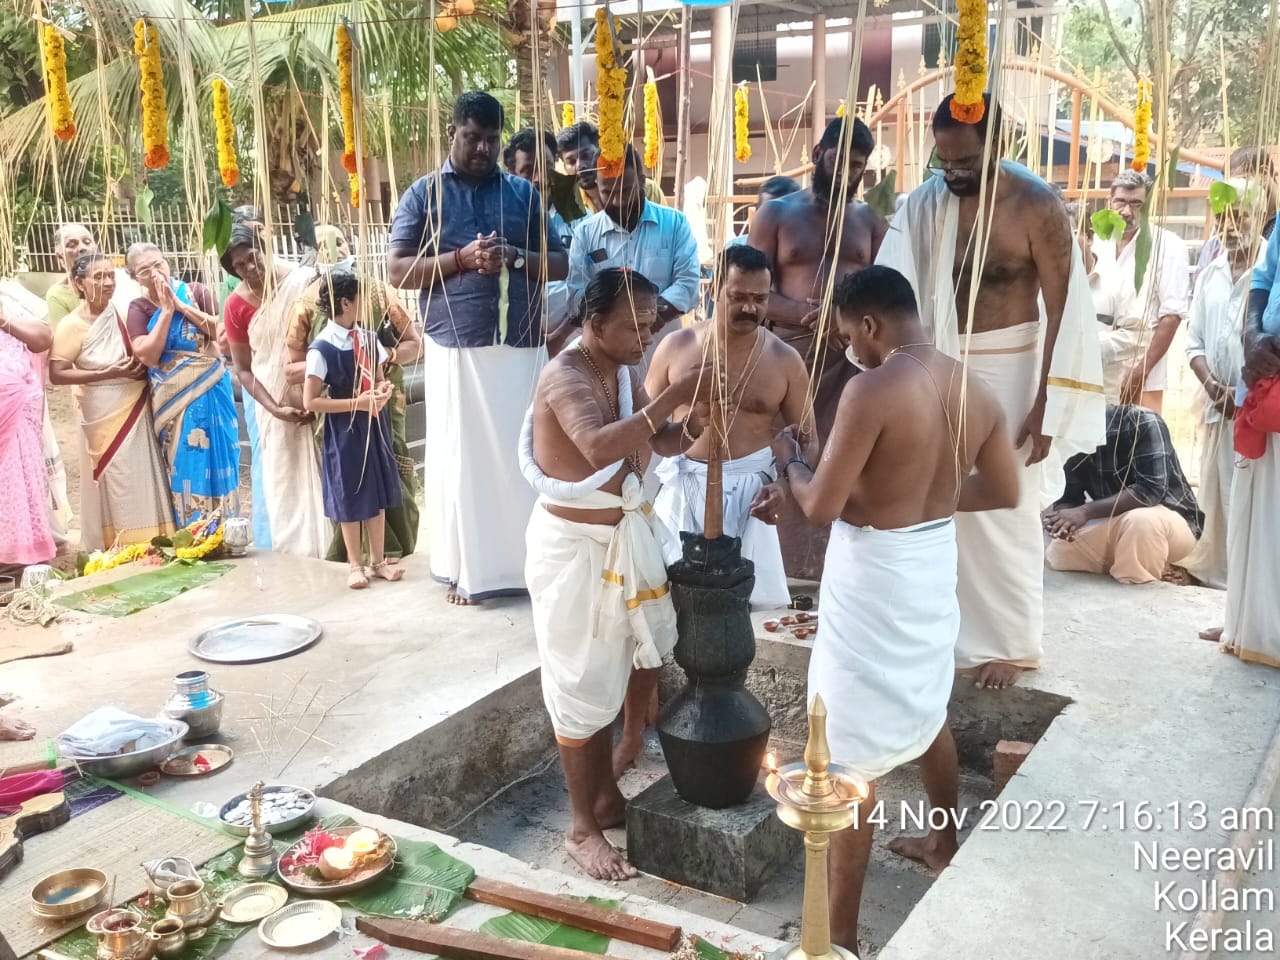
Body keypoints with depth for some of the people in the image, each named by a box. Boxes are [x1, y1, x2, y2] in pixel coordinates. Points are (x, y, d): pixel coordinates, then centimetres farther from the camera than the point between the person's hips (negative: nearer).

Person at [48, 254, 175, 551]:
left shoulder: (125, 310, -1)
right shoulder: (72, 325, -10)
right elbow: (56, 374, -13)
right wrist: (105, 374, -18)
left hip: (137, 410, 4)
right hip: (104, 416, -3)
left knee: (143, 480, 8)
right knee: (113, 484, 2)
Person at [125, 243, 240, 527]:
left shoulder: (196, 291, 1)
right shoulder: (139, 309, 0)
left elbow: (219, 331, -9)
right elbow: (147, 355, -13)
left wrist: (179, 304, -11)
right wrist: (166, 310, -13)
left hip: (211, 392, 0)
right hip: (173, 399, 0)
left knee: (217, 458, 1)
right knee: (184, 465, 5)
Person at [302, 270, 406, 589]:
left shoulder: (369, 338, 1)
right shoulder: (322, 348, -17)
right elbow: (310, 402, -17)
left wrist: (383, 388, -8)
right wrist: (358, 402, -21)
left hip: (375, 426, 5)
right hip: (345, 431, -5)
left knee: (378, 495, 12)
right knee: (350, 498, 7)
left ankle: (378, 560, 25)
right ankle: (355, 565, 22)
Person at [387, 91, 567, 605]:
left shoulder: (524, 192, 12)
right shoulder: (423, 194, 7)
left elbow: (559, 264, 9)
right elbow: (397, 271, 0)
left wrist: (514, 258, -10)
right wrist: (461, 259, -13)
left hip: (522, 346, 2)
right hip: (455, 349, -2)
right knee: (461, 458, 1)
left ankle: (530, 563, 14)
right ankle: (466, 570, 11)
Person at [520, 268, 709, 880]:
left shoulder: (623, 371, 6)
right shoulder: (566, 375, -21)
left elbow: (660, 442, 12)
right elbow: (599, 445, -40)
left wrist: (693, 425, -9)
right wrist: (674, 395, -40)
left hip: (625, 536, 9)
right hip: (573, 545, -9)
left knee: (613, 671, 18)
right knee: (581, 686, 2)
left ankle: (606, 796, 35)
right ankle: (583, 828, 17)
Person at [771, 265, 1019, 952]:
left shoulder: (873, 389, -23)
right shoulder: (975, 391, 0)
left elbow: (820, 506, -22)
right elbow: (1004, 493, 10)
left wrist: (792, 460, -2)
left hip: (873, 578, -8)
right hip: (933, 566, 8)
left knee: (854, 757, 2)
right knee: (927, 709, 31)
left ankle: (841, 932, 14)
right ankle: (947, 836, 54)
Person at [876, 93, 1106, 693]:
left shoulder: (1037, 206, -14)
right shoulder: (925, 203, -2)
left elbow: (1064, 310, -12)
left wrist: (1044, 405, -15)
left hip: (1007, 372, -4)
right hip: (938, 367, 4)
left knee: (1004, 513, 4)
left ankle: (1011, 643, 20)